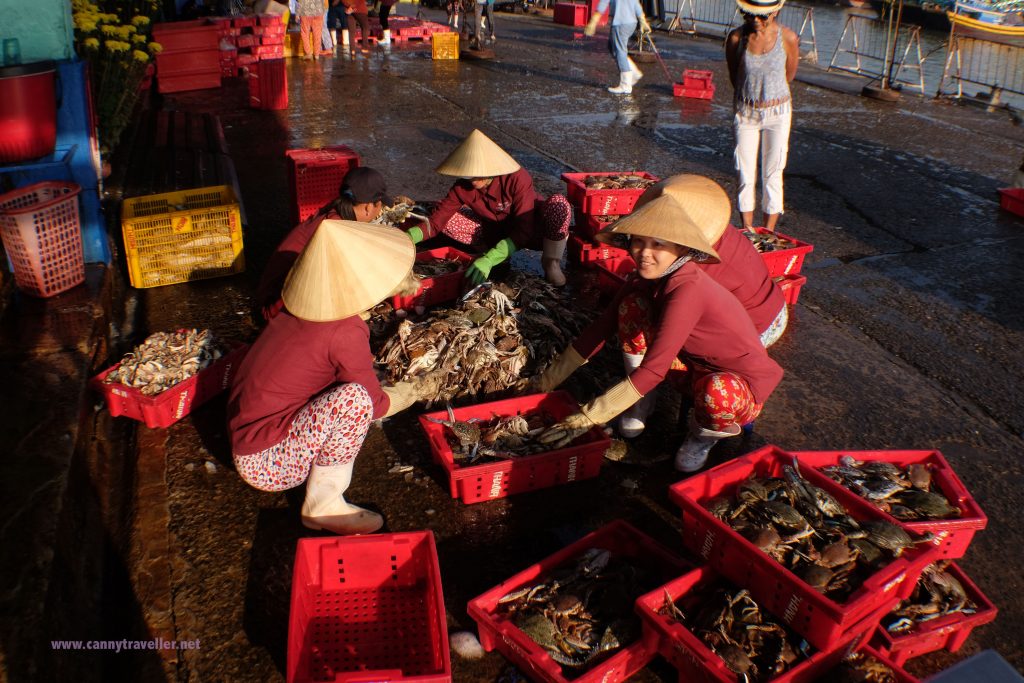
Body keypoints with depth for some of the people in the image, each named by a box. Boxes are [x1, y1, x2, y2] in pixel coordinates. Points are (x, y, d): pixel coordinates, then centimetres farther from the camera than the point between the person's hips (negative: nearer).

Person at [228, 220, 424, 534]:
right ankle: (322, 506, -9)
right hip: (267, 465, -9)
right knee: (354, 397, -26)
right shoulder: (345, 332, -23)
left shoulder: (301, 309, 0)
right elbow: (375, 404, -10)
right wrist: (402, 395, 12)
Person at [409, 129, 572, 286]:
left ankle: (551, 262, -14)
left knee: (558, 203, -37)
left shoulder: (517, 178, -30)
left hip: (532, 233, -4)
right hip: (497, 235, 4)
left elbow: (524, 230, -34)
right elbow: (436, 220, -17)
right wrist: (408, 237, -38)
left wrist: (489, 260, -44)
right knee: (446, 218, -14)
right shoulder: (463, 187, -17)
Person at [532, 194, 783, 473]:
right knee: (631, 305, -8)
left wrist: (584, 419, -35)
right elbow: (602, 327, 0)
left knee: (715, 392, -43)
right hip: (696, 368, 7)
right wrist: (548, 380, 0)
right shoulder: (646, 279, -7)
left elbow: (653, 370, -36)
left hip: (742, 384, -7)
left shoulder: (687, 289, -32)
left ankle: (703, 432, -5)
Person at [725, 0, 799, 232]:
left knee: (772, 175, 3)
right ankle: (747, 231, 15)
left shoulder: (788, 37, -11)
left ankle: (768, 234, 12)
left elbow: (790, 74, 6)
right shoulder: (736, 37, -9)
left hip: (777, 113, -1)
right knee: (745, 175, 4)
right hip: (745, 112, 1)